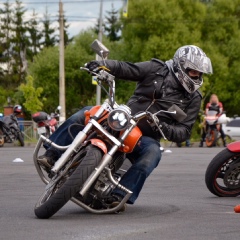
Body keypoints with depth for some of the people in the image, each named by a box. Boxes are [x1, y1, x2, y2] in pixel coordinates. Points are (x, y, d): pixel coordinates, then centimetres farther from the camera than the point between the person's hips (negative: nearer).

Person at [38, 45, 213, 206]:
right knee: (85, 114, -18)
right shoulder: (157, 69, 2)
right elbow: (126, 69, 0)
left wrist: (165, 128, -21)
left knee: (153, 152, -36)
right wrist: (103, 65, -20)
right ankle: (52, 154, -15)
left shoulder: (193, 99, 3)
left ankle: (120, 195, -39)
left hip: (146, 138, -1)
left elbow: (184, 132, 1)